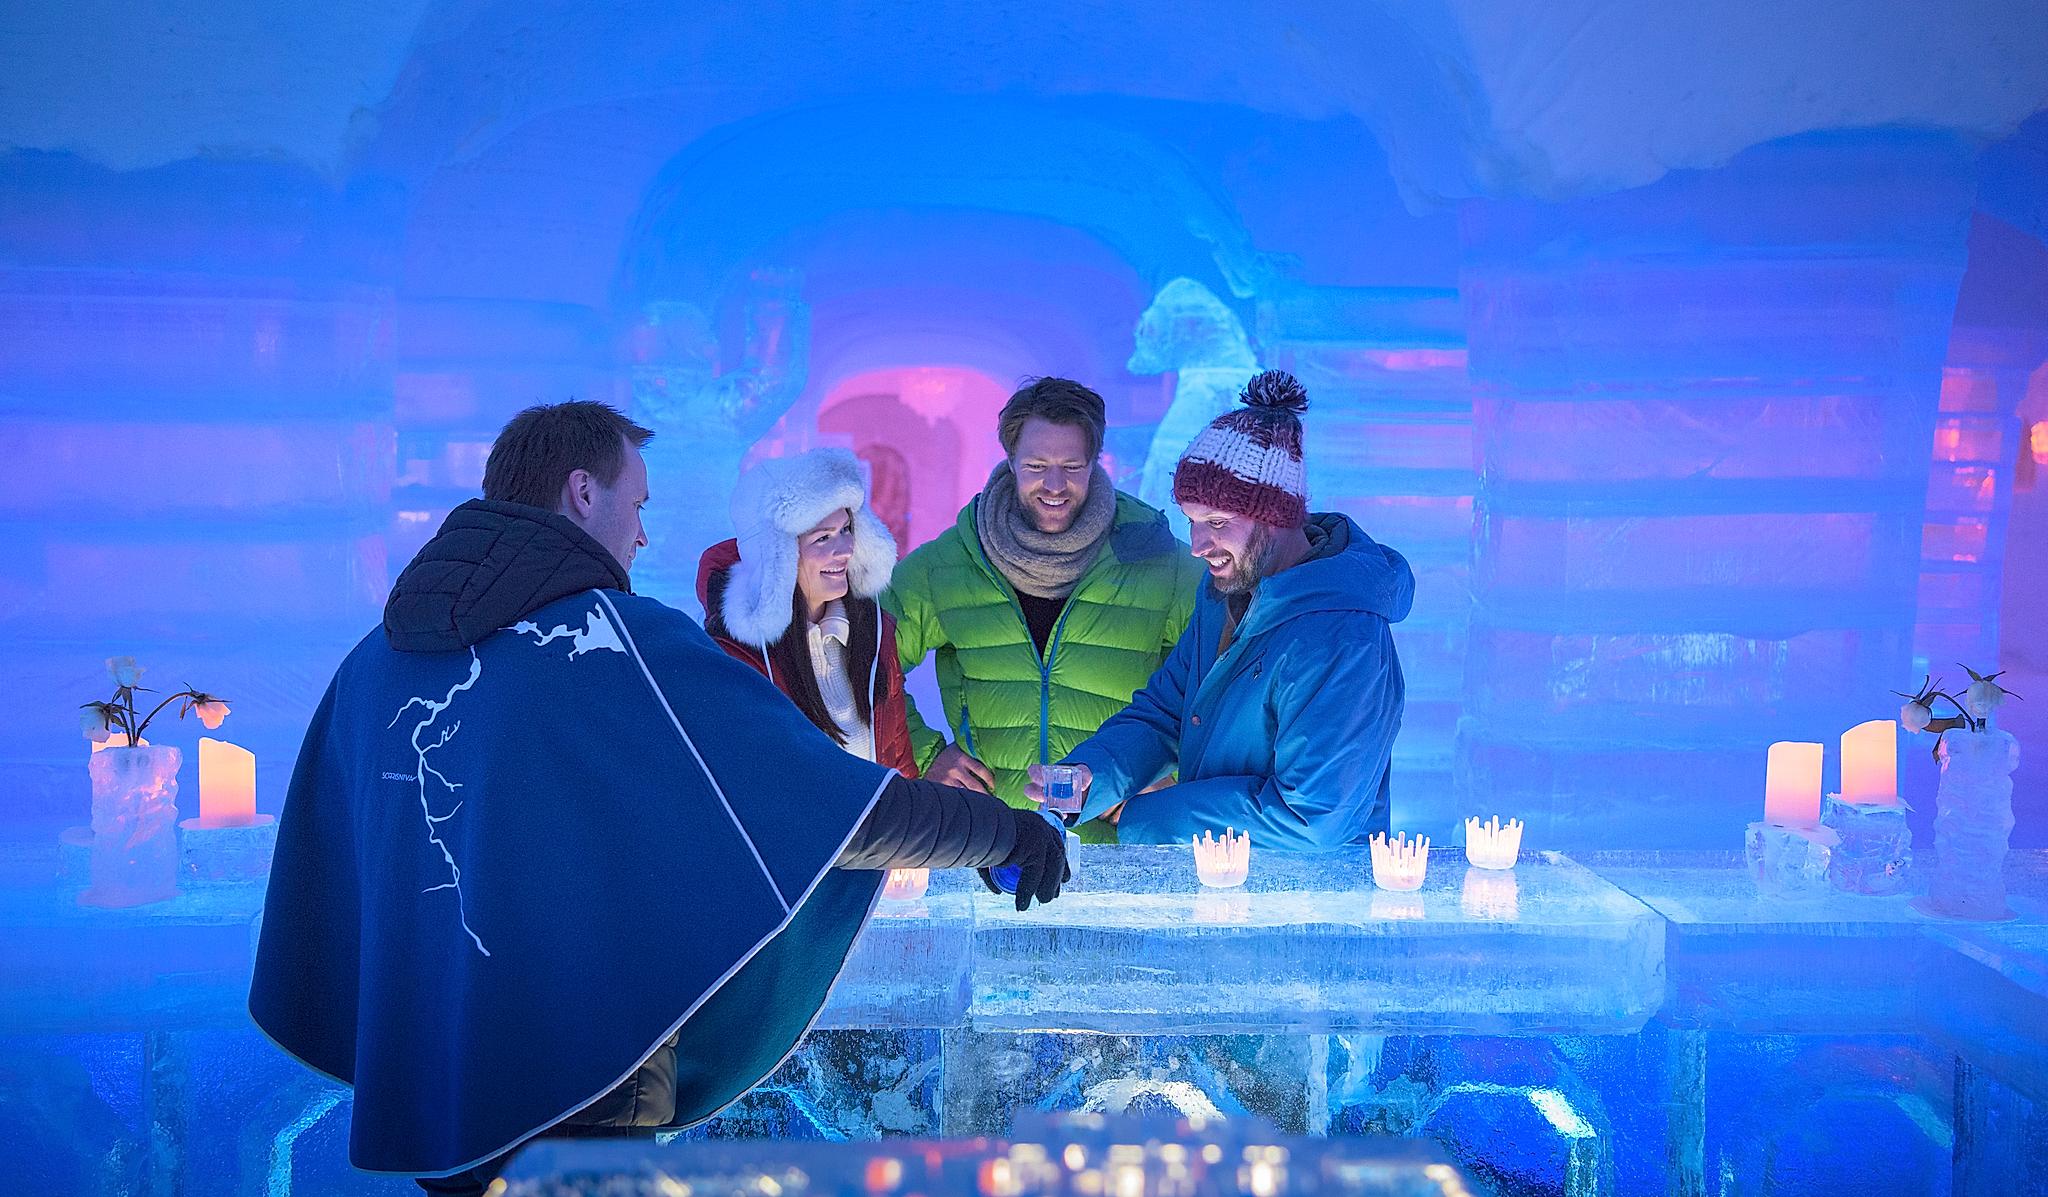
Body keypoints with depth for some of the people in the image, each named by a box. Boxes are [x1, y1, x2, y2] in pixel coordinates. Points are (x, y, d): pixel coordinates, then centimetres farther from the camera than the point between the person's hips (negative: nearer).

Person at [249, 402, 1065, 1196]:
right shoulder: (623, 639, -16)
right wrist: (1004, 831, -3)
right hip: (583, 1083, -6)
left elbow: (320, 878, 13)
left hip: (415, 1079, 7)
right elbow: (832, 807, -17)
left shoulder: (374, 660, 4)